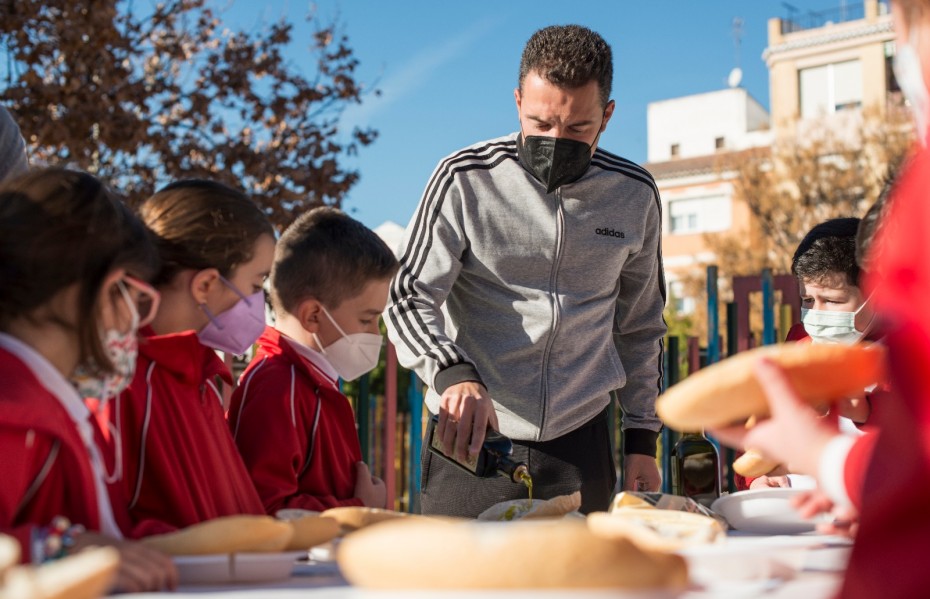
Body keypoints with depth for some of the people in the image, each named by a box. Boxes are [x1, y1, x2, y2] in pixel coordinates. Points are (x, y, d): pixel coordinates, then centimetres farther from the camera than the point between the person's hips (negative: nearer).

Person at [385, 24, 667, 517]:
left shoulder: (634, 194, 3)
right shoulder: (465, 179, -7)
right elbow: (410, 299, -9)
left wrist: (641, 438, 11)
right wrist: (454, 374, -28)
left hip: (580, 442, 3)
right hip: (470, 440, -2)